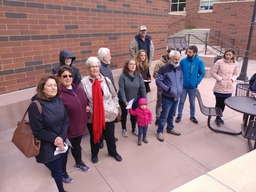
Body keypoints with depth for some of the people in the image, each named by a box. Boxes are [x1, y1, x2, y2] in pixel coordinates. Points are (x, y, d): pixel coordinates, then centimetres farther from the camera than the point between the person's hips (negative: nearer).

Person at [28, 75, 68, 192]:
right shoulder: (35, 106, -20)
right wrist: (54, 138, -17)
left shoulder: (58, 100, -5)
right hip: (47, 147, -5)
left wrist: (62, 137, -14)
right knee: (57, 173, 11)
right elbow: (38, 131, -17)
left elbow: (66, 119, -1)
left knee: (59, 170, 21)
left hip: (61, 142, 5)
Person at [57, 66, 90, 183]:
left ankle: (79, 163, 54)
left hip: (80, 125, 7)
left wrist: (87, 108, -5)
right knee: (64, 150, 15)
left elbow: (86, 101, 14)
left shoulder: (78, 88, 0)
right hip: (66, 128, -6)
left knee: (77, 145, 29)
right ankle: (62, 173, 39)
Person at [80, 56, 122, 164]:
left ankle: (113, 152, 47)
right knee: (94, 136, 20)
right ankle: (94, 154, 47)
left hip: (108, 114, 2)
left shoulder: (106, 80, -4)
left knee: (110, 135, 19)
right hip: (92, 116, -1)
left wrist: (116, 107, 3)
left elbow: (114, 95, 5)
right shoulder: (83, 83, -9)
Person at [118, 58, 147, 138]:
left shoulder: (138, 76, -11)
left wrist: (145, 99, -9)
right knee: (124, 114, 16)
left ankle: (134, 129, 38)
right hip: (124, 100, -3)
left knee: (134, 114, 15)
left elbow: (142, 88, -7)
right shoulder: (123, 76, -22)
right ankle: (124, 129, 36)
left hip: (135, 99, 3)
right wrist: (125, 101, -28)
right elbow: (121, 90, -23)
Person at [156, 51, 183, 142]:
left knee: (172, 114, 21)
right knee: (164, 115, 2)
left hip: (176, 97, 6)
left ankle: (170, 128, 39)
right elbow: (158, 81, -17)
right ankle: (159, 132, 18)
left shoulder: (179, 67, 3)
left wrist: (180, 87, 5)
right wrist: (167, 89, -20)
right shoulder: (164, 68, -18)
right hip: (167, 97, -6)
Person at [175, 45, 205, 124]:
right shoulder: (183, 61, -8)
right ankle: (179, 116, 27)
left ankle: (192, 116, 34)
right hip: (183, 86, 0)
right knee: (181, 101, 12)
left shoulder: (199, 62, -10)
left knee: (192, 102, 16)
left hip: (193, 87, 0)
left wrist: (197, 82, -11)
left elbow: (202, 73, -5)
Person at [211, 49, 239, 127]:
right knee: (218, 103, 8)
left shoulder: (235, 64, 1)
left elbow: (236, 74, 12)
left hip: (228, 89, 3)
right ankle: (217, 118, 26)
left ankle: (219, 117, 35)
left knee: (223, 104, 15)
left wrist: (232, 79, -6)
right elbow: (213, 72, -5)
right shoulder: (219, 62, -10)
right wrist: (220, 79, -15)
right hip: (219, 88, -3)